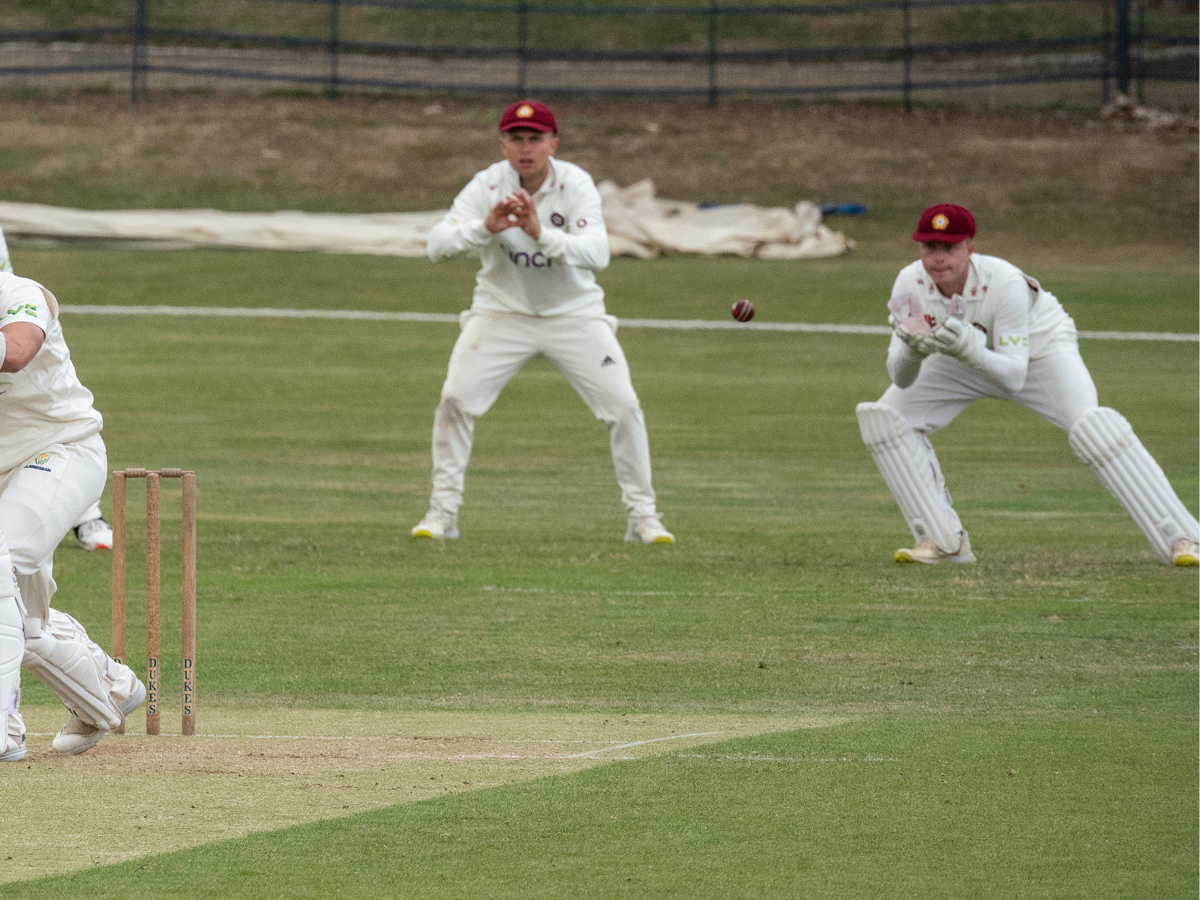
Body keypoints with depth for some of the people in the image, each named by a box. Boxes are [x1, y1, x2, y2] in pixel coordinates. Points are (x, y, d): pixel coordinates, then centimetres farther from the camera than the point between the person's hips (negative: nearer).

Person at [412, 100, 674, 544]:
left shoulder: (575, 184, -16)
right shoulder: (488, 186, -14)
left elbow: (598, 252, -31)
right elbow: (437, 244, -23)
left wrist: (542, 233, -45)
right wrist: (484, 227, -41)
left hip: (574, 313, 0)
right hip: (502, 310, 0)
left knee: (624, 405, -10)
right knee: (456, 398, -15)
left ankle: (643, 515, 4)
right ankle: (443, 511, -2)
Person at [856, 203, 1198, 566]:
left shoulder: (1005, 284, -36)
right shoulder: (910, 284, -25)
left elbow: (1014, 377, -37)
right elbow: (900, 379, -24)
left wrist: (972, 350, -56)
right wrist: (912, 351, -47)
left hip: (1038, 350, -5)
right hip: (962, 363, 5)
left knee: (1093, 427, -28)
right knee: (884, 417, -12)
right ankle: (944, 541, -3)